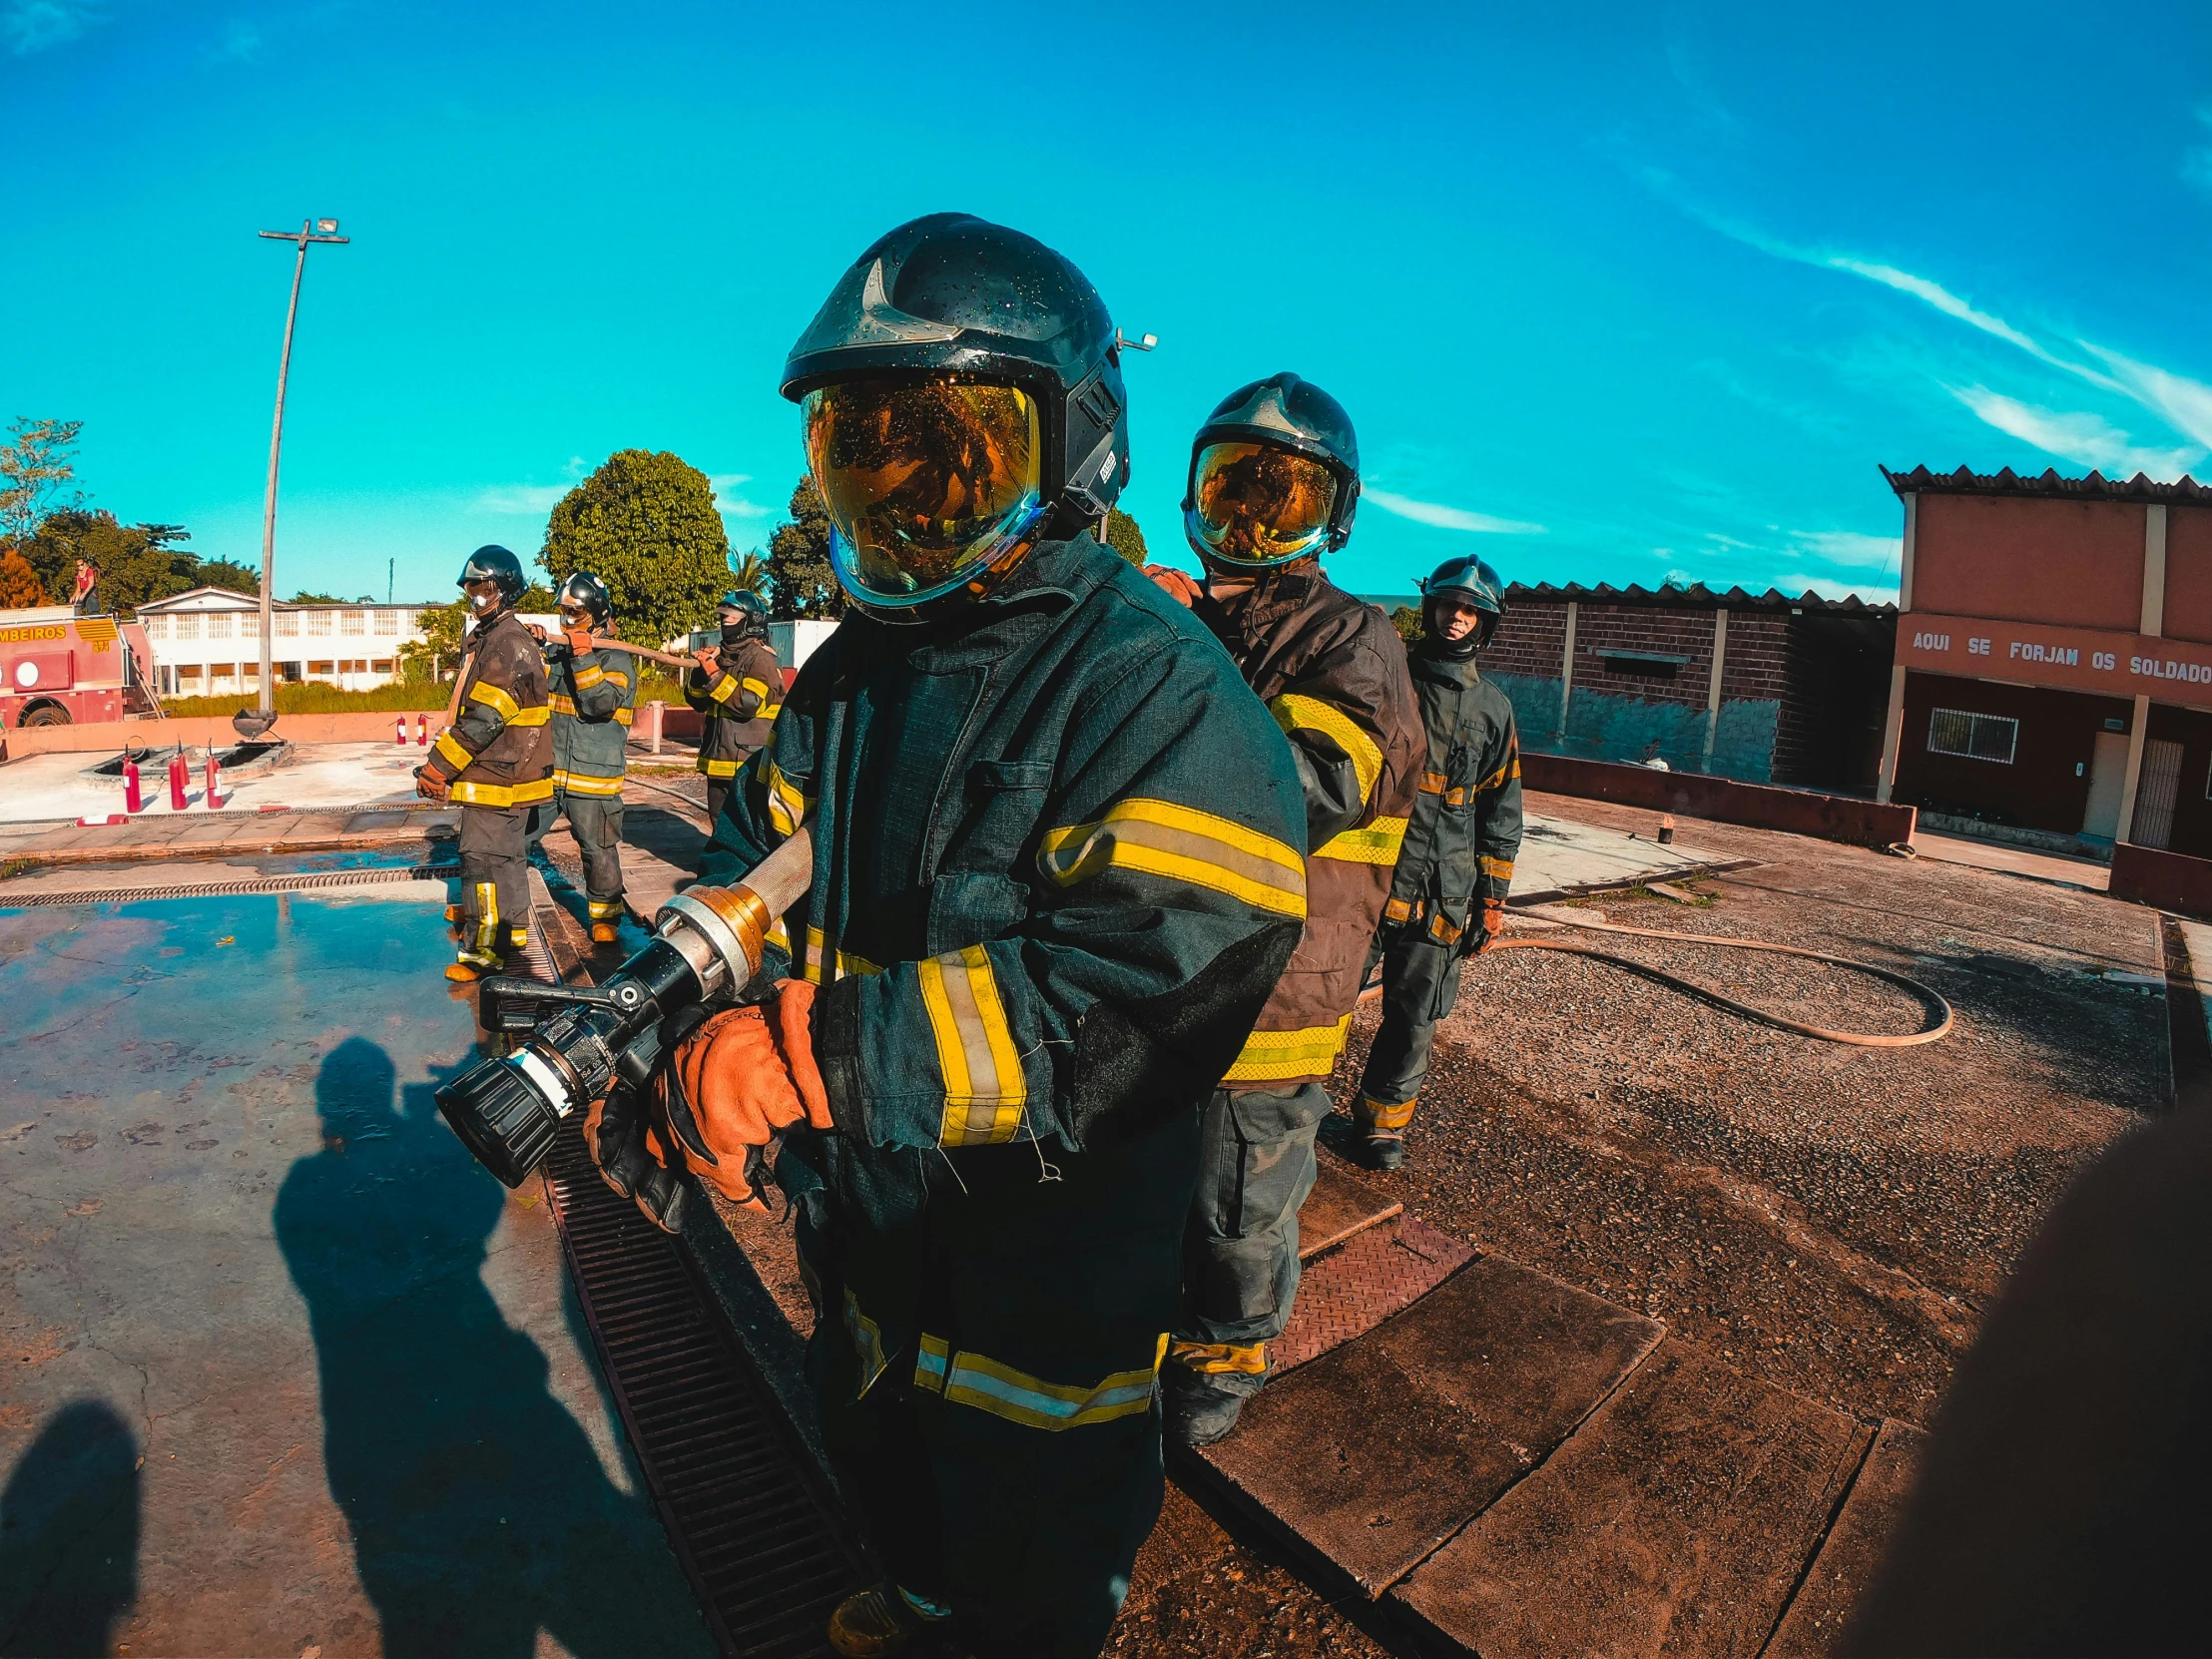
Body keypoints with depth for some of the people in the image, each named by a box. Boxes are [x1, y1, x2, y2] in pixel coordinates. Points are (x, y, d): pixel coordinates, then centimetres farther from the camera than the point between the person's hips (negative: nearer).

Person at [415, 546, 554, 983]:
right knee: (507, 857, 18)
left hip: (496, 780, -11)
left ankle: (484, 951, -1)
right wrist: (447, 766, 20)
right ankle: (513, 934, 30)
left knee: (483, 862, -7)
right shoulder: (491, 639, 17)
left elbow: (483, 719, -23)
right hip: (504, 775, 11)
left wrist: (437, 767, -18)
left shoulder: (508, 644, -18)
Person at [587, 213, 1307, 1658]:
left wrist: (812, 1053, -39)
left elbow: (1120, 1009, -35)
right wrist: (658, 1039, -16)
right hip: (863, 1234, 8)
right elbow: (756, 875, 1)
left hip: (1045, 1274, -7)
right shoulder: (854, 668, 2)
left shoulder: (1159, 695, -25)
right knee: (885, 1466, 36)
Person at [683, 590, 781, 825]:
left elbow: (749, 703, -23)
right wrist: (701, 672, -5)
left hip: (747, 764, -8)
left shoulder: (761, 658, -10)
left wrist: (715, 674, -21)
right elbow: (697, 701, 13)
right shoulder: (721, 655, 14)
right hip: (719, 760, 8)